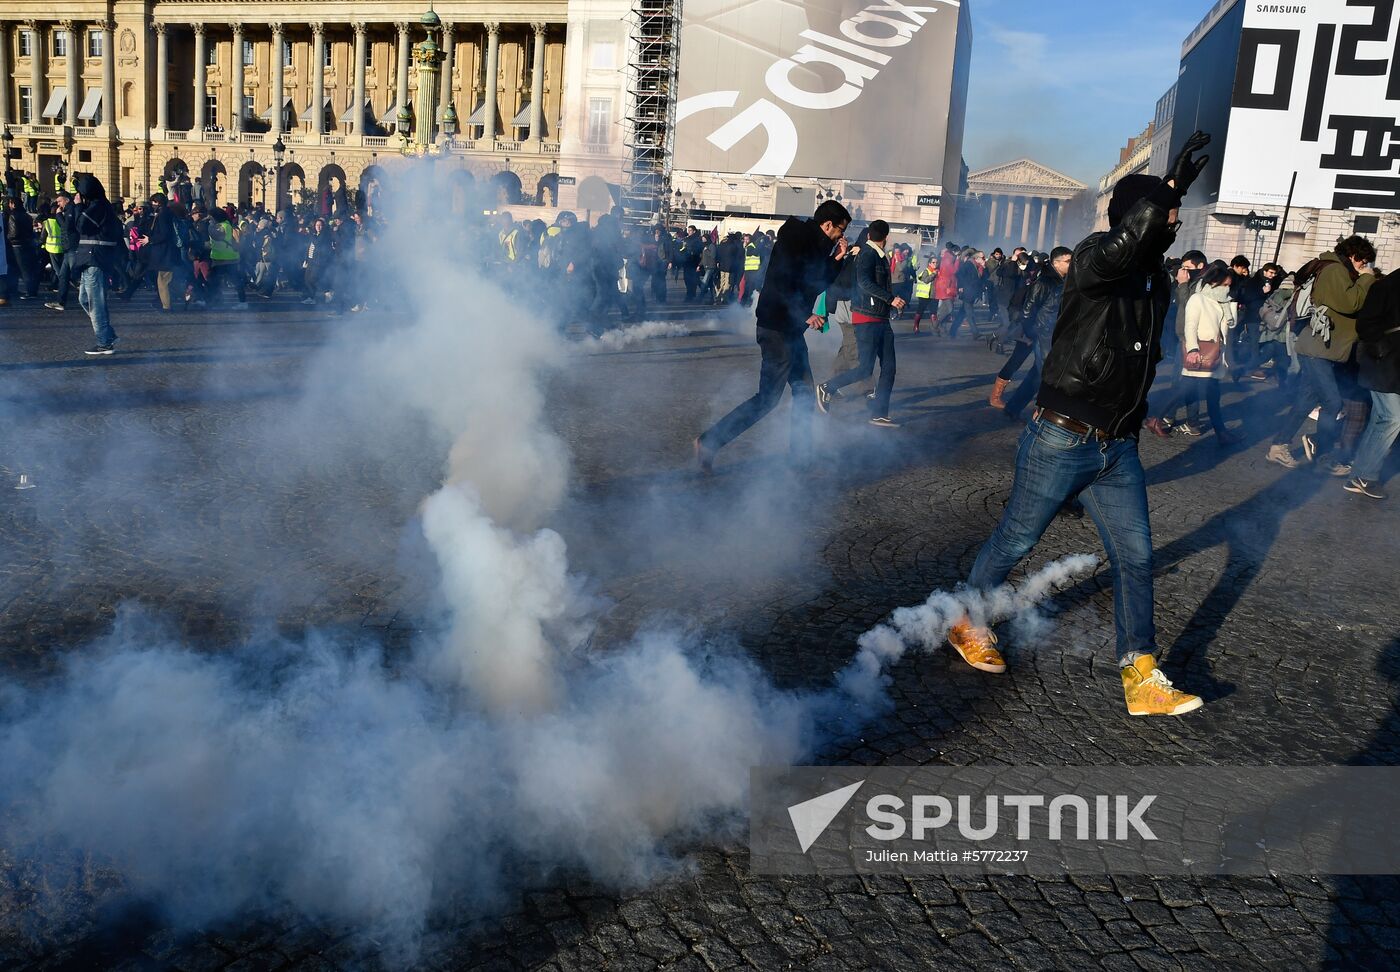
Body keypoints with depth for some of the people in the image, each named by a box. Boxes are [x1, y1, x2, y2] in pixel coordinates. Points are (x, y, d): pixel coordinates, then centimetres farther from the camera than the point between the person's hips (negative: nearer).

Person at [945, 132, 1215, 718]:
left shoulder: (1155, 275, 11)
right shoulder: (1094, 259, -12)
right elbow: (1128, 239, -36)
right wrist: (1172, 185, -29)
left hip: (1119, 449, 7)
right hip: (1062, 442, -7)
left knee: (1136, 557, 4)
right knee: (1015, 541, 7)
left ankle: (1143, 680, 10)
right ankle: (968, 623, 30)